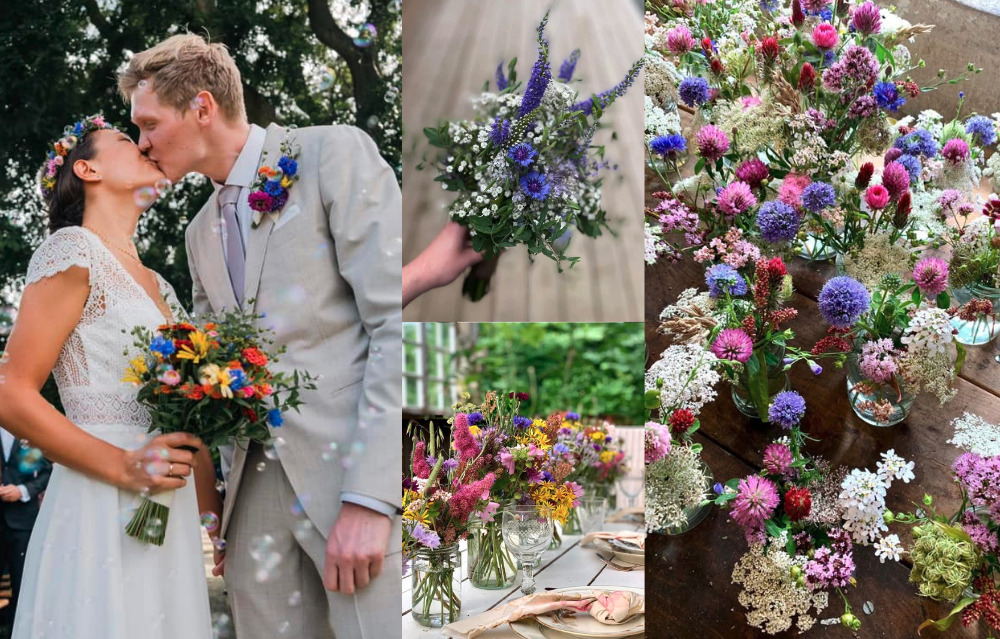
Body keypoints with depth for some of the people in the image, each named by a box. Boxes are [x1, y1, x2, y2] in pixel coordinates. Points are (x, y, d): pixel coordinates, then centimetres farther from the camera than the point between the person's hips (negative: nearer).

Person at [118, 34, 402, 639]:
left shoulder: (335, 154, -3)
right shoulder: (202, 231, 20)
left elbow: (397, 320, -12)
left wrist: (369, 498, -18)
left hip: (362, 477, -6)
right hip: (258, 487, 7)